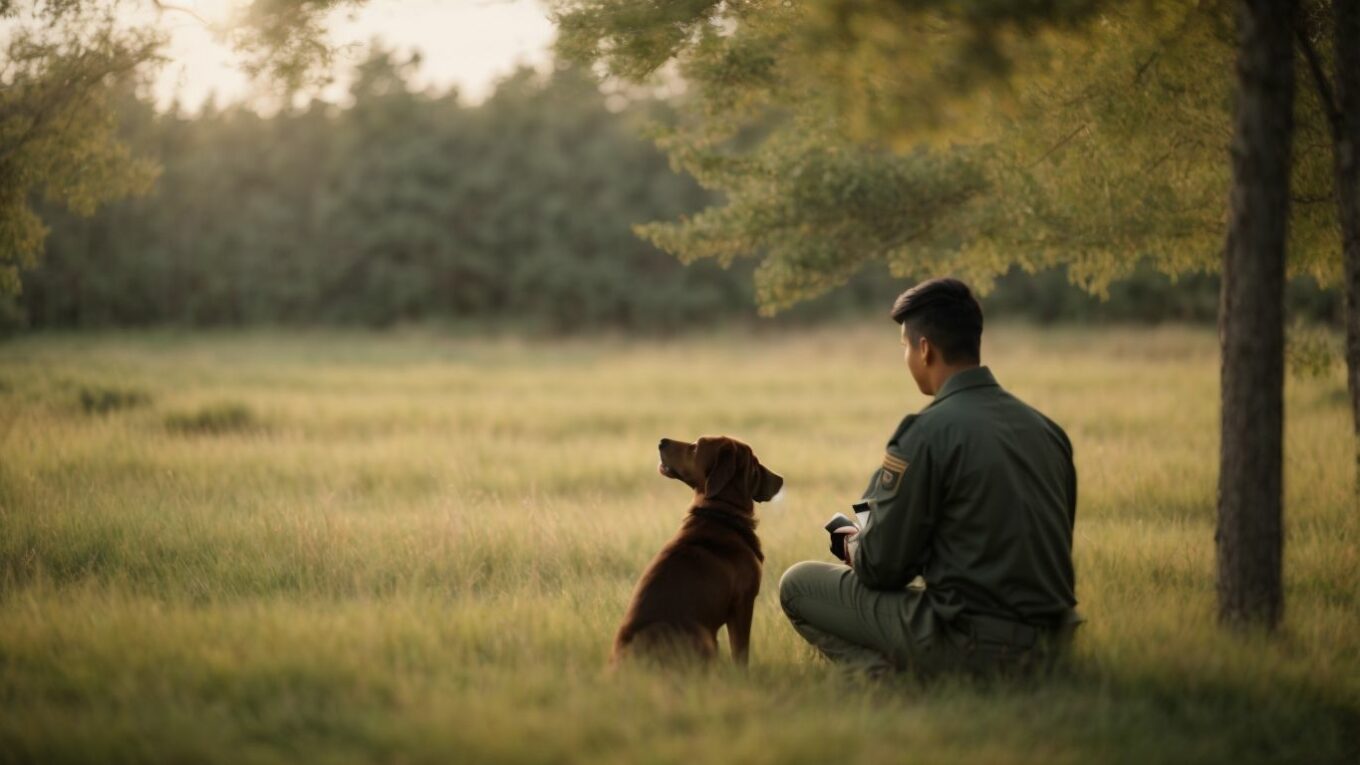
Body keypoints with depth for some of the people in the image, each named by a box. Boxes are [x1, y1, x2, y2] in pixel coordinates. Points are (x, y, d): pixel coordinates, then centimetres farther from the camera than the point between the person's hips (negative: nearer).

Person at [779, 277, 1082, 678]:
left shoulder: (927, 433, -13)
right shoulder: (1045, 428, 7)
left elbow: (880, 566, -10)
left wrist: (854, 546, 15)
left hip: (975, 645, -7)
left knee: (797, 584, 8)